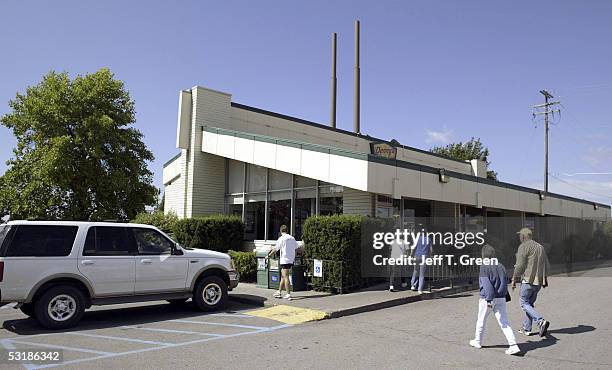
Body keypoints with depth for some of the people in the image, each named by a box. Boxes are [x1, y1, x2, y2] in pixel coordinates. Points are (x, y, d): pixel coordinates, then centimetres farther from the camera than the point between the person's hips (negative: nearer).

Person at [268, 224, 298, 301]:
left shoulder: (281, 239, -10)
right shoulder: (292, 238, 8)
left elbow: (275, 249, -7)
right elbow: (296, 248, 14)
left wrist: (269, 255, 7)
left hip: (285, 260, -7)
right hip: (291, 260, 7)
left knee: (286, 277, -5)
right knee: (283, 276, 16)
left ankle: (288, 294, -7)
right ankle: (279, 292, 23)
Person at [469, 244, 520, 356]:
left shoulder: (484, 267, -12)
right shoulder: (501, 266, 6)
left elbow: (487, 284, -21)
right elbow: (505, 283, 14)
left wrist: (488, 299, -24)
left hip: (487, 299, -4)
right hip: (501, 299, 5)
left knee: (481, 321, 14)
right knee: (504, 323, 4)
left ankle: (478, 341, 30)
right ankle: (513, 345, -9)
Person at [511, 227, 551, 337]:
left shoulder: (523, 247, -10)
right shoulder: (540, 247, 14)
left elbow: (520, 265, -15)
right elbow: (547, 265, 17)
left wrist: (514, 279, -7)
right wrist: (545, 278, 27)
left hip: (528, 280, -8)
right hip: (538, 281, 8)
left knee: (524, 303, -1)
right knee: (530, 303, 15)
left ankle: (541, 321, -17)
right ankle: (527, 328, 18)